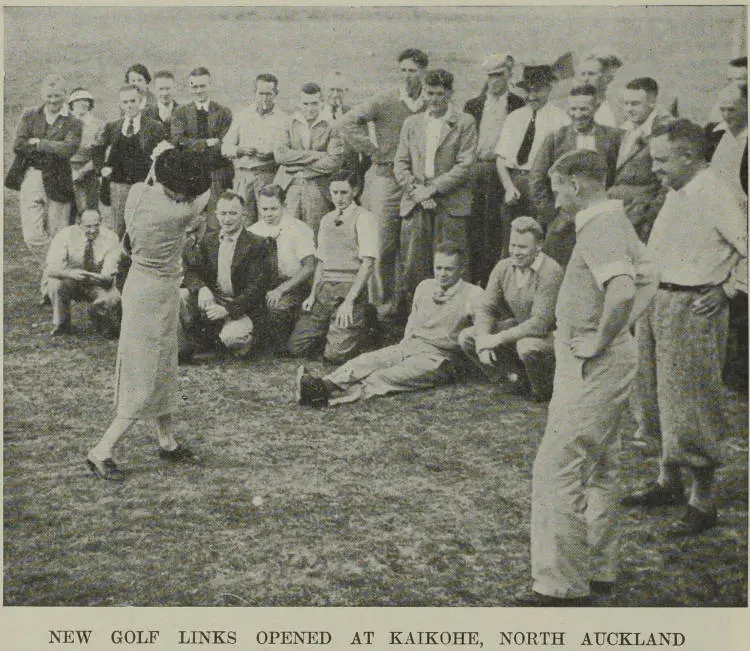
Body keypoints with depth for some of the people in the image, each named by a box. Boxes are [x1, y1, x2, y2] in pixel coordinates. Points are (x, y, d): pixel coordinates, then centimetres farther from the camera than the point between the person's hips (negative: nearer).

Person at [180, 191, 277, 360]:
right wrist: (201, 288, -22)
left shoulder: (258, 245, -10)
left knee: (231, 337, -34)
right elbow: (192, 272, 3)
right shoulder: (208, 240, 8)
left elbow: (255, 289, -15)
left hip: (242, 308, -5)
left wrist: (227, 309, -27)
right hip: (211, 301, 5)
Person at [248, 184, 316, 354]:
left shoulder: (299, 229, -4)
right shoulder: (253, 231, 9)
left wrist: (281, 289, -26)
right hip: (262, 285, 4)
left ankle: (280, 350, -9)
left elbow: (309, 267, -14)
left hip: (292, 285, -4)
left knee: (279, 306, -35)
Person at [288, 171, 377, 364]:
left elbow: (367, 264, -10)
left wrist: (349, 301, -16)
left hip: (350, 288, -6)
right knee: (295, 348, -2)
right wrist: (312, 295, 8)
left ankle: (360, 331, 15)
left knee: (335, 355, -16)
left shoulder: (363, 218, -4)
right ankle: (330, 329, 24)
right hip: (324, 288, 6)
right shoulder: (326, 220, 17)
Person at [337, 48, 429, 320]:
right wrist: (372, 149, -6)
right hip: (386, 178, -3)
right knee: (382, 244, -3)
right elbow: (347, 123, -5)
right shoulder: (384, 101, -5)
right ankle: (381, 302, 5)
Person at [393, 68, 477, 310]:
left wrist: (432, 189, -11)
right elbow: (400, 163, 12)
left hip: (450, 205, -3)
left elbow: (465, 166, -5)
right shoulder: (411, 122, 18)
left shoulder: (464, 123, 5)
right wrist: (415, 189, -6)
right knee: (411, 266, 0)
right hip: (415, 205, 3)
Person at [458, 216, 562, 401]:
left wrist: (498, 338, -30)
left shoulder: (550, 272, -22)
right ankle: (519, 376, 1)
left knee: (527, 346, -40)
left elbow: (540, 323, -28)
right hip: (517, 328, 7)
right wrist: (483, 339, -21)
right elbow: (485, 308, -1)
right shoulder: (503, 268, -3)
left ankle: (544, 389, -8)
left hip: (549, 335, -7)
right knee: (466, 337, -7)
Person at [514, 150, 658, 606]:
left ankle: (563, 584, -2)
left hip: (593, 366, -11)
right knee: (598, 468, 18)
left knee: (558, 471, -7)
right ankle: (600, 570, 29)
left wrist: (600, 341, -23)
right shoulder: (617, 221, 13)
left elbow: (622, 290, -36)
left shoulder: (600, 229, -19)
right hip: (611, 360, 11)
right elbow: (648, 278, 25)